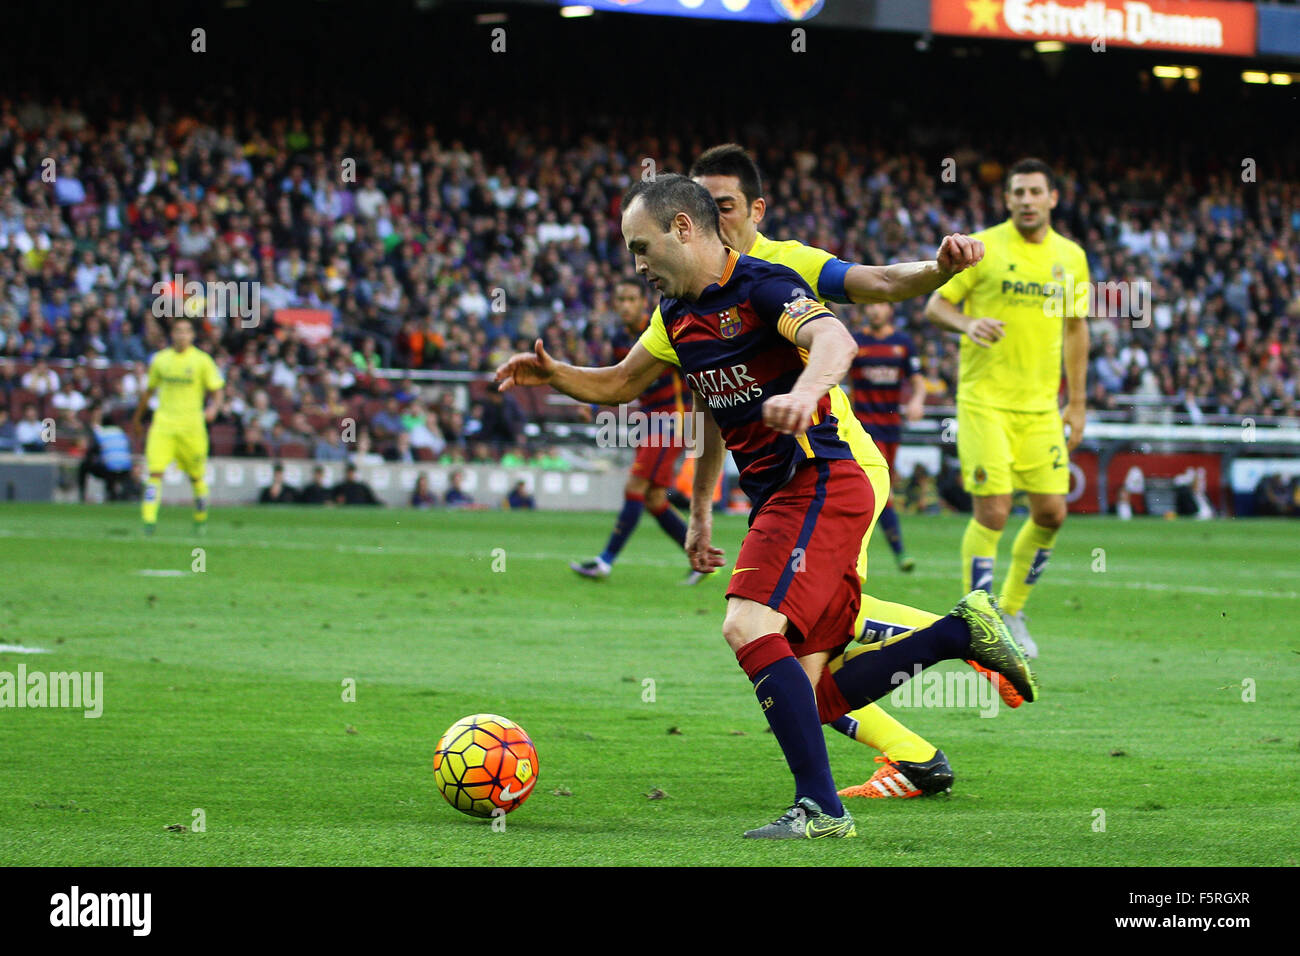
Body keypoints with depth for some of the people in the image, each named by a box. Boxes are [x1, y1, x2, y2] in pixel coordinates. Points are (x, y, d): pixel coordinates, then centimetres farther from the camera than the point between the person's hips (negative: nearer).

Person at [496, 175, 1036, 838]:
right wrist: (554, 376, 13)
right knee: (814, 698, 1)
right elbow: (621, 384, 31)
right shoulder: (678, 316, 15)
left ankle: (820, 806, -26)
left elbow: (834, 340, -31)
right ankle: (963, 630, 10)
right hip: (776, 501, 9)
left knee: (748, 627, -26)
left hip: (818, 483, -9)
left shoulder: (762, 286, -12)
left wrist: (804, 392, -51)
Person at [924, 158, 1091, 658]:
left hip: (1041, 407, 4)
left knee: (1051, 513, 2)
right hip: (985, 401, -4)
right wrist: (968, 324, -23)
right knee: (992, 512, -11)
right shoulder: (982, 247, -4)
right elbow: (935, 304, -1)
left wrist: (1077, 403, 15)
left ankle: (1012, 611, 22)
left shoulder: (1070, 257, 9)